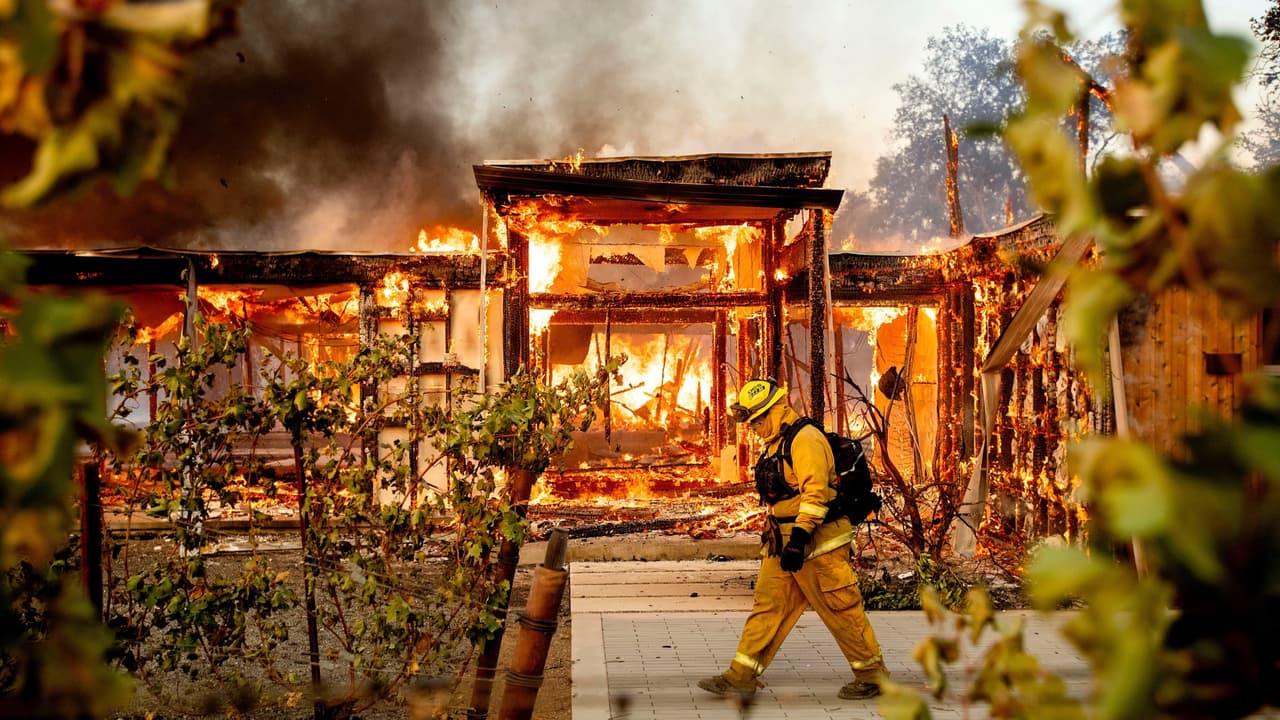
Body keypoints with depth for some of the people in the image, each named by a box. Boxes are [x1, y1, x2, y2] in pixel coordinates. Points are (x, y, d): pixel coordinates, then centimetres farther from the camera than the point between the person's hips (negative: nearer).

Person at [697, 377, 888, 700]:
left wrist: (799, 539, -30)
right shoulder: (776, 444, 15)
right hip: (784, 543, 10)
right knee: (767, 606, 8)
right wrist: (773, 535, 25)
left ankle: (873, 676, 16)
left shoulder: (805, 440, -16)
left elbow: (815, 492, -25)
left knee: (841, 610, 1)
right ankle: (741, 676, 11)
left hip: (818, 544, -10)